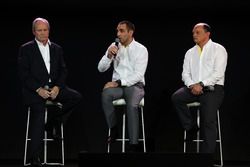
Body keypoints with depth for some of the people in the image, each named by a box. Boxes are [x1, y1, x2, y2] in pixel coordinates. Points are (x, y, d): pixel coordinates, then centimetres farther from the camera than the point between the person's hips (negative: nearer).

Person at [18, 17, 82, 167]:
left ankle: (54, 123, -2)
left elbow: (63, 71, 11)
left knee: (76, 97, -20)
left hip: (54, 87, 4)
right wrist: (38, 89, -15)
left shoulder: (57, 49, 16)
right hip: (34, 89, -4)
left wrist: (57, 87, -9)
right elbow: (24, 74, -3)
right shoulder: (26, 49, 5)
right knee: (39, 113, -26)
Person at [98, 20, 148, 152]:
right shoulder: (114, 46, 7)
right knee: (105, 94, -33)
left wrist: (118, 82, -20)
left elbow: (138, 75, -13)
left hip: (135, 85, -3)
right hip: (117, 84, 3)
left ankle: (134, 145, -33)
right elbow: (101, 68, 6)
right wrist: (109, 55, -13)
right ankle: (113, 130, -17)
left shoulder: (141, 49, -4)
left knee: (132, 105, -35)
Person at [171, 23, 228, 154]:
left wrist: (201, 84, -18)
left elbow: (218, 73, -9)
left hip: (212, 89, -5)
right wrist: (192, 85, -11)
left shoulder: (218, 49, 2)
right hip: (194, 88, 5)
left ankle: (207, 152, -19)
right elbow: (185, 73, 11)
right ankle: (191, 127, -8)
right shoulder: (190, 52, 18)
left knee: (208, 121, -21)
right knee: (176, 97, -24)